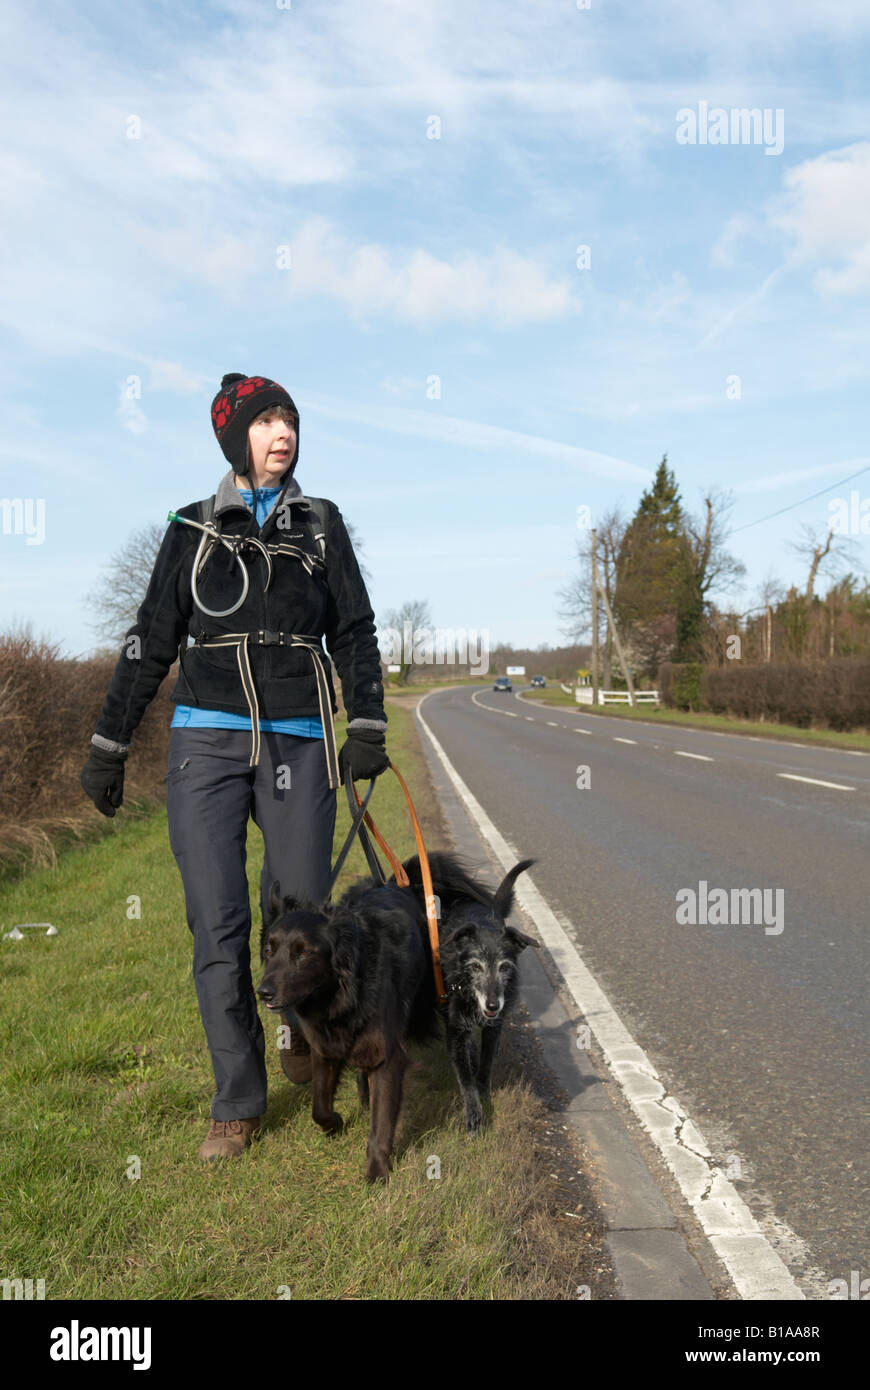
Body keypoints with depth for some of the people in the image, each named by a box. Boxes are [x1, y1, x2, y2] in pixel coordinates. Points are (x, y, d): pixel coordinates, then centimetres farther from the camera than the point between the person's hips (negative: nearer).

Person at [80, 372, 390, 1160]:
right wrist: (109, 746, 7)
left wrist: (368, 728, -4)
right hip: (207, 741, 0)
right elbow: (151, 643, 10)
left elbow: (355, 633, 8)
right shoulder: (193, 529, 8)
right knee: (218, 925, -4)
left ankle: (306, 1022, 35)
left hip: (299, 744, 0)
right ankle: (239, 1103, 11)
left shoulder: (321, 524, 9)